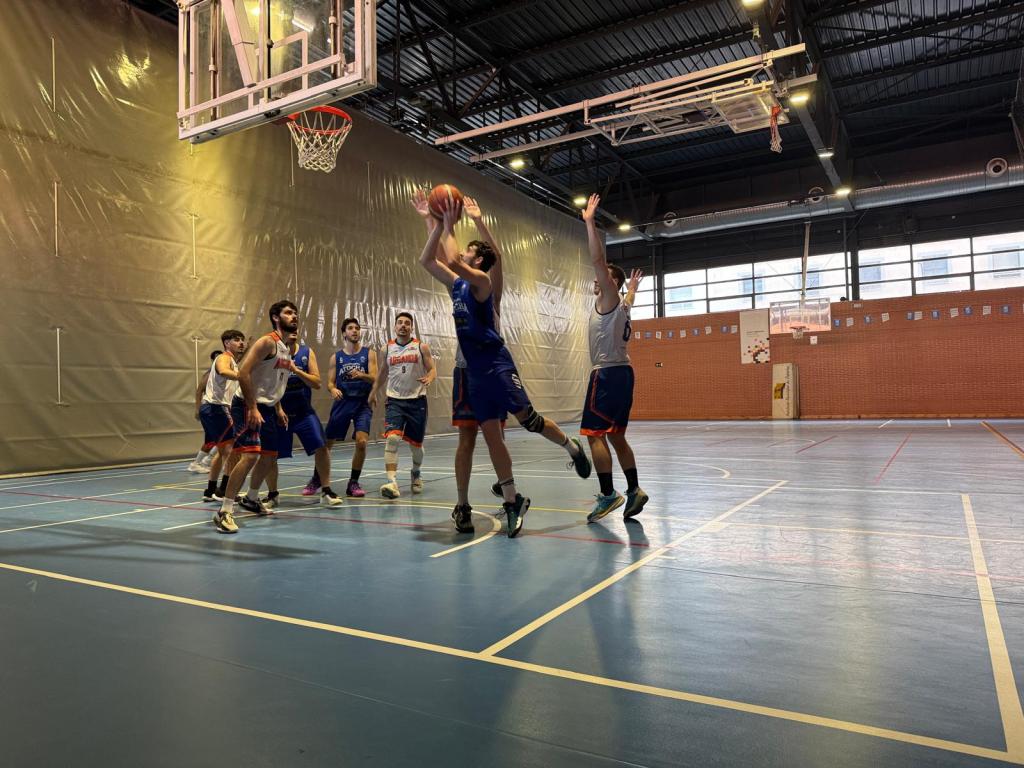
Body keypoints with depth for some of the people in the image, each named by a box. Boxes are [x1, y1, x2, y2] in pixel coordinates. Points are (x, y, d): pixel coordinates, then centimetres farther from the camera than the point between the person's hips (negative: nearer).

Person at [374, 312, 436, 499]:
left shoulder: (421, 347, 2)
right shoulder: (388, 348, 8)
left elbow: (433, 369, -1)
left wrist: (429, 378, -24)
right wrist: (373, 394, 19)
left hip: (417, 400, -1)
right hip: (394, 400, 1)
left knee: (416, 443, 10)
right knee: (392, 438, -20)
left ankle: (416, 473, 39)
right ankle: (392, 483, -24)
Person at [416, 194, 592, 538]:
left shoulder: (482, 280, -6)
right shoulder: (457, 284, 17)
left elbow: (452, 260, -22)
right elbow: (426, 261, 17)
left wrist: (449, 228, -10)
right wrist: (436, 225, 11)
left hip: (496, 364, -7)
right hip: (474, 369, 7)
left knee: (526, 418, -12)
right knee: (491, 435, 3)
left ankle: (572, 447, 16)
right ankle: (512, 500, 8)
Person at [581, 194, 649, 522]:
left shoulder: (609, 299, -4)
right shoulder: (620, 304, 19)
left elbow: (598, 259, -15)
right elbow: (629, 299, 46)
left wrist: (590, 222, -13)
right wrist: (633, 285, 64)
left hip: (608, 374, -10)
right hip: (620, 372, 10)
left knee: (594, 435, -10)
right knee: (615, 436, 12)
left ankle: (608, 494, -12)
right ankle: (634, 491, 13)